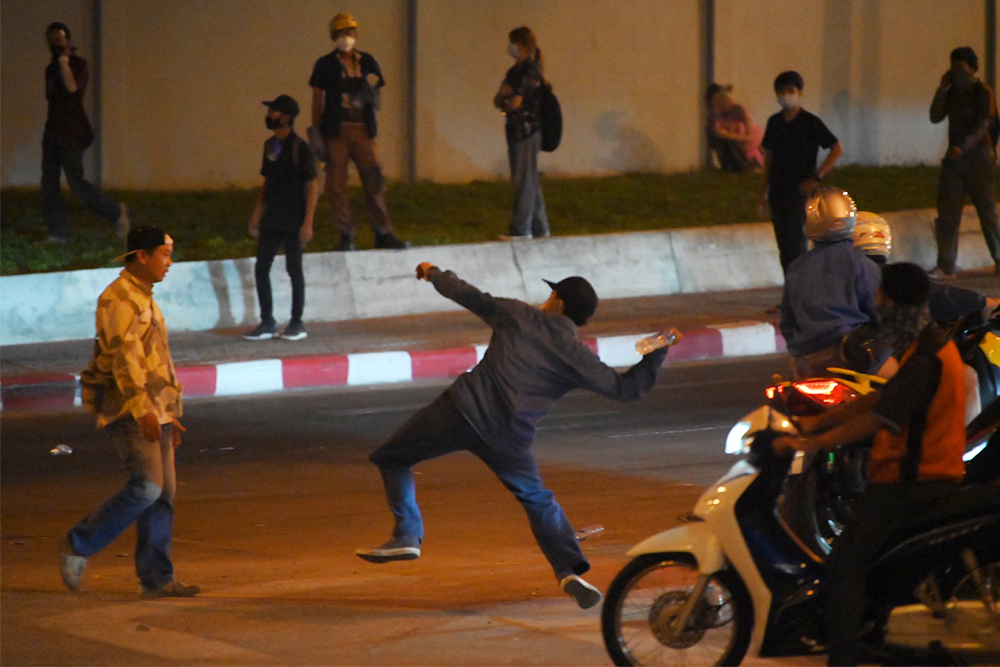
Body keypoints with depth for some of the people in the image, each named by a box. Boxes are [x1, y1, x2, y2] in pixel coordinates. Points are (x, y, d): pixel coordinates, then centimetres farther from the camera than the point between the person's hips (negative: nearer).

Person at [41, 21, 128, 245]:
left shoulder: (77, 64, -6)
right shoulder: (51, 69, 16)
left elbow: (72, 87, -25)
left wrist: (64, 61, -19)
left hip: (72, 133, -8)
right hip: (53, 132, 8)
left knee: (76, 182, -11)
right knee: (49, 184, 0)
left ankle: (116, 212, 6)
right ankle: (58, 233, 1)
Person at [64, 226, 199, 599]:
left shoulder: (144, 299, 20)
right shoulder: (119, 299, -12)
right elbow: (123, 358, -22)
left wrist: (169, 416, 23)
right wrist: (143, 410, -29)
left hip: (152, 413, 10)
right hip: (128, 411, -10)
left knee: (163, 494, 3)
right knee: (146, 488, -18)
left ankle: (156, 579, 3)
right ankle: (78, 546, -6)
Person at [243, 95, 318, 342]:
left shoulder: (299, 148, -10)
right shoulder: (270, 146, 10)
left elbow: (312, 186, -10)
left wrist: (308, 222, -15)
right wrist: (257, 212, 11)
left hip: (293, 220, -7)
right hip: (271, 219, 7)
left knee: (294, 269, 1)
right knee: (261, 268, 3)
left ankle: (297, 323, 11)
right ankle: (267, 323, 10)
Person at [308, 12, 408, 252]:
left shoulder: (367, 63, 12)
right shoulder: (326, 65, 4)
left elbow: (375, 100, 17)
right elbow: (317, 100, 4)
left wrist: (371, 94, -6)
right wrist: (316, 132, -2)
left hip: (362, 130, 2)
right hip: (336, 131, -2)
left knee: (374, 180, -3)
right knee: (337, 184, -3)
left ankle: (383, 234, 3)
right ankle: (346, 236, 4)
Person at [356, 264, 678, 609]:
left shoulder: (519, 316, 6)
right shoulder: (576, 356, 7)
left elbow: (468, 296, 12)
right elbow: (625, 387, 8)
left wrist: (435, 274, 30)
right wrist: (659, 351, 17)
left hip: (464, 409, -2)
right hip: (509, 438, 2)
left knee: (391, 458, 14)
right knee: (538, 500, 22)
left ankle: (407, 535, 1)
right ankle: (569, 570, 4)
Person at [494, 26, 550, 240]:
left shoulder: (530, 70, -11)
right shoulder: (515, 70, 17)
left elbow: (516, 103, -15)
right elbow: (498, 100, 15)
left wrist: (504, 102, 4)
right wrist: (506, 102, -6)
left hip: (527, 128, -9)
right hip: (515, 130, 9)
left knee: (524, 179, -7)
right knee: (530, 180, 11)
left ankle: (521, 229, -7)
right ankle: (539, 228, 16)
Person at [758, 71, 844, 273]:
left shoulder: (811, 123, -5)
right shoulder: (774, 122, 10)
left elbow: (837, 148, -5)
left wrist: (816, 177, -12)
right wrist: (765, 190, 15)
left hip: (800, 189, -6)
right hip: (777, 191, 6)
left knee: (795, 239, -13)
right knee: (783, 243, 7)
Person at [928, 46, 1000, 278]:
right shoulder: (951, 93, 10)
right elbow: (935, 117, 4)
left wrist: (963, 146, -28)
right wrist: (941, 91, -6)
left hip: (978, 157, -6)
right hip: (954, 158, 6)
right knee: (947, 213, 0)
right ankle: (945, 266, 0)